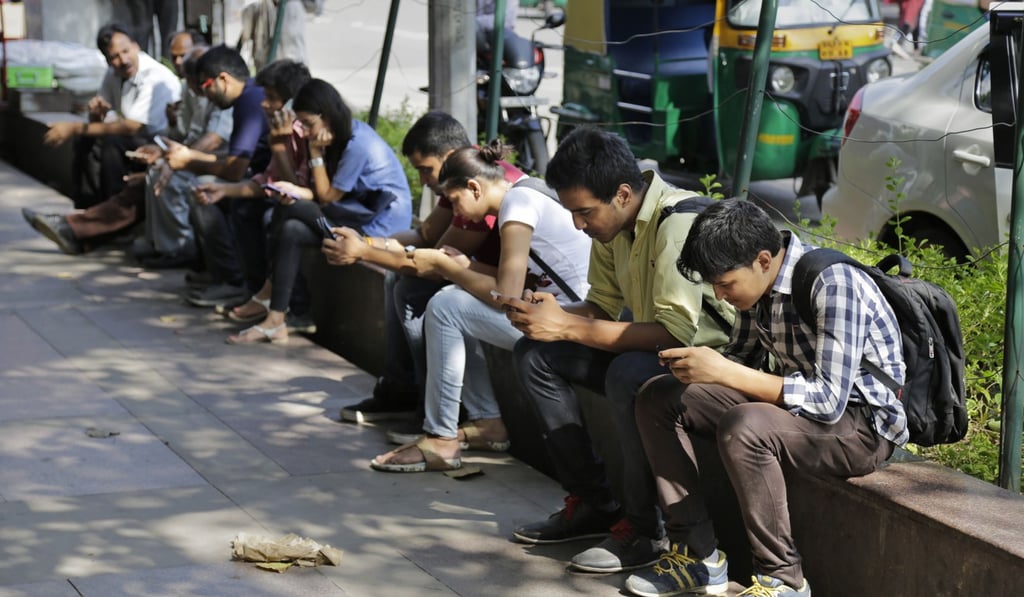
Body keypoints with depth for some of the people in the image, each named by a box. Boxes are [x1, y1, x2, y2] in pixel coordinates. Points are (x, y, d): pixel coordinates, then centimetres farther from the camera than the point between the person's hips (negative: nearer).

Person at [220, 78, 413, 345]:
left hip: (382, 221, -9)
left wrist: (316, 153, -11)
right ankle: (274, 321, -11)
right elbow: (326, 193, 5)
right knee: (291, 230, -11)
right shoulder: (345, 134, 8)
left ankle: (269, 292, -9)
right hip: (360, 210, 9)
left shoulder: (358, 144, -20)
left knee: (290, 211, -20)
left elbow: (327, 197, -12)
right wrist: (295, 191, -14)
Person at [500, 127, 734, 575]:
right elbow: (602, 306, 10)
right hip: (650, 350, 9)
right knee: (534, 354, 1)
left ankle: (644, 529, -19)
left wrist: (568, 327, -31)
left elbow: (676, 332, -33)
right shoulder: (611, 223, 0)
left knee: (628, 374, -37)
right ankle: (592, 503, 7)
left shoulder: (679, 222, -27)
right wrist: (552, 312, -13)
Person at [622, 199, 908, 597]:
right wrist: (703, 365, -11)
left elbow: (830, 400, -32)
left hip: (864, 423, -9)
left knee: (742, 428, -36)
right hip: (797, 402, 9)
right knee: (657, 400, 0)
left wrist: (723, 372, -32)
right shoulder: (757, 280, -2)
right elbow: (742, 362, 13)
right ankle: (697, 554, 1)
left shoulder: (832, 284, -27)